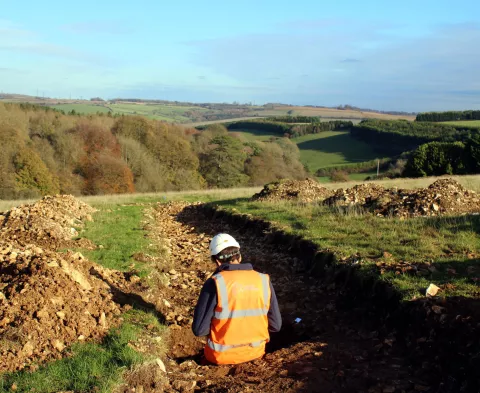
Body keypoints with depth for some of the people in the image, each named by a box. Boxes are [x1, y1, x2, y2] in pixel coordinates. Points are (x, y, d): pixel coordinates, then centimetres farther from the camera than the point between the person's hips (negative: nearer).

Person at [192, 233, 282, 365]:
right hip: (256, 352, 2)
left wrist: (219, 325, 4)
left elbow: (199, 329, -16)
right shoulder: (264, 281, -8)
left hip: (222, 355, -2)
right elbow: (275, 325, -3)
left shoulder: (214, 284, -18)